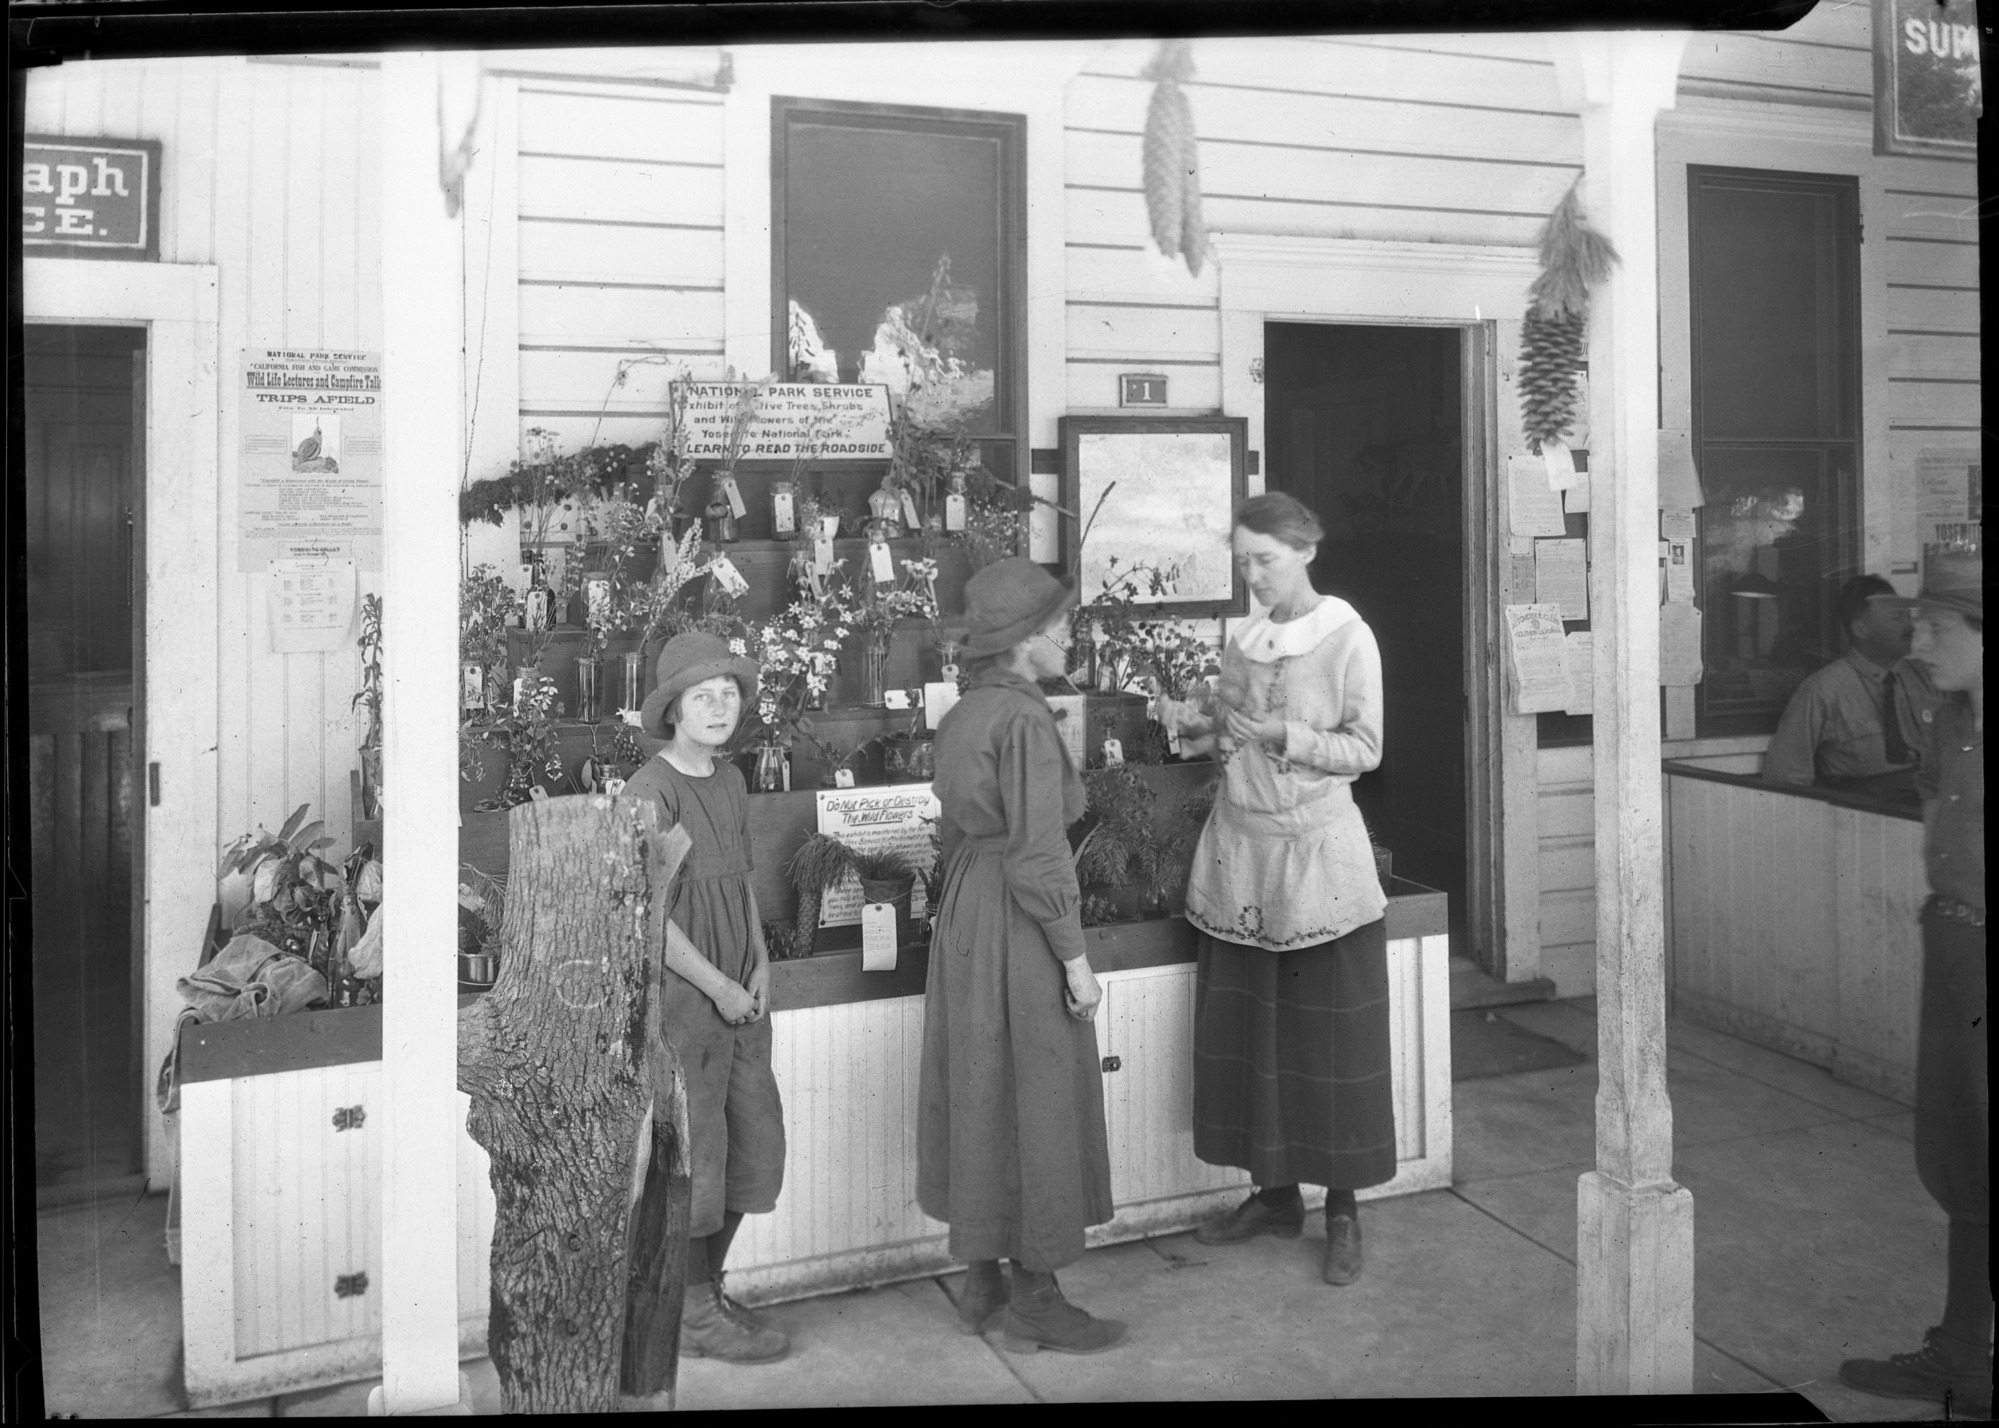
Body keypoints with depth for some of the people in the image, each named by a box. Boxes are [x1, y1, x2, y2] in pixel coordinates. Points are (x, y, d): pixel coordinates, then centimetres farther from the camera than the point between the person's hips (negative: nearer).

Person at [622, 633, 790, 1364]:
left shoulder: (731, 781, 8)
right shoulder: (652, 789, -16)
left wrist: (761, 965, 4)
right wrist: (717, 986, -15)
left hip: (737, 991, 8)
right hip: (678, 993, -8)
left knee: (753, 1144, 13)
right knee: (690, 1151, 2)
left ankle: (705, 1292, 29)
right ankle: (694, 1316, 18)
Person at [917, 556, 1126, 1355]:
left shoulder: (960, 717, 8)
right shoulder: (1025, 720, -18)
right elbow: (1037, 856, -21)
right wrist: (1075, 958, -15)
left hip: (963, 917, 9)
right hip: (1021, 931, -9)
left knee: (977, 1096, 15)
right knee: (1037, 1103, 2)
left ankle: (980, 1280, 27)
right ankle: (1034, 1301, 13)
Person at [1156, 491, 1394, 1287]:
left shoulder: (1347, 638, -6)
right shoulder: (1242, 642, 10)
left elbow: (1365, 749, -8)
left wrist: (1284, 735, -21)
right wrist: (1201, 731, -3)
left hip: (1316, 850, -5)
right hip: (1240, 847, 6)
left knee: (1330, 1035, 1)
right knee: (1245, 1030, 9)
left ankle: (1342, 1210, 14)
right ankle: (1274, 1194, 23)